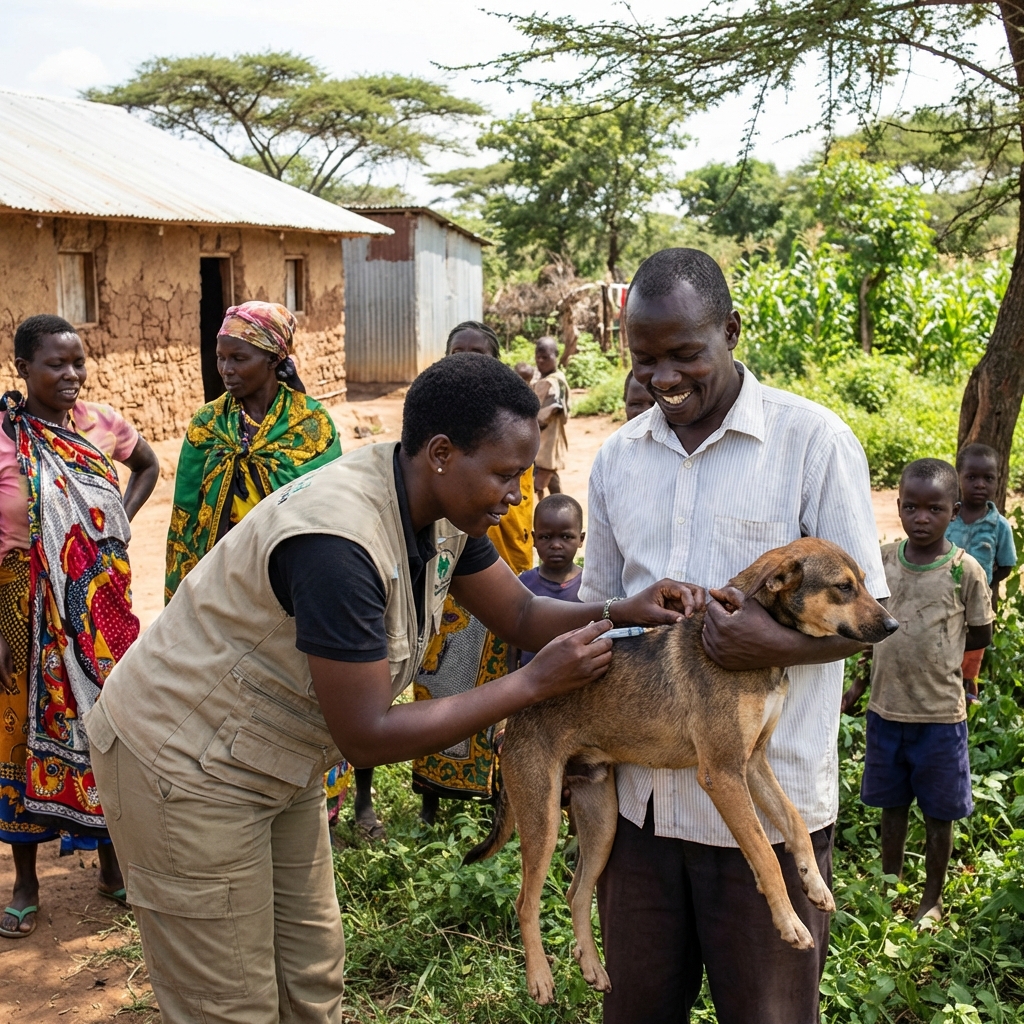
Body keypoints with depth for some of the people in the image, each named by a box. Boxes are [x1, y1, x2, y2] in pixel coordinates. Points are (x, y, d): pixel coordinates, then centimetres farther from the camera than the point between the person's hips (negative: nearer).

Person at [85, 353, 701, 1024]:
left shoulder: (445, 510, -6)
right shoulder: (339, 541, -34)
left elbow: (521, 615, 5)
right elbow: (368, 737, -30)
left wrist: (622, 612, -15)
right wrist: (534, 684, -28)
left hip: (277, 764, 9)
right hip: (185, 767, -9)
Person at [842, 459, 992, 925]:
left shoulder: (965, 571, -11)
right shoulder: (883, 560, -2)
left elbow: (980, 637, -1)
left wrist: (934, 649, -5)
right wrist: (859, 684, 10)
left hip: (940, 715, -3)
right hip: (885, 708, 3)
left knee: (938, 813, 11)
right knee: (892, 805, 17)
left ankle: (932, 899, 30)